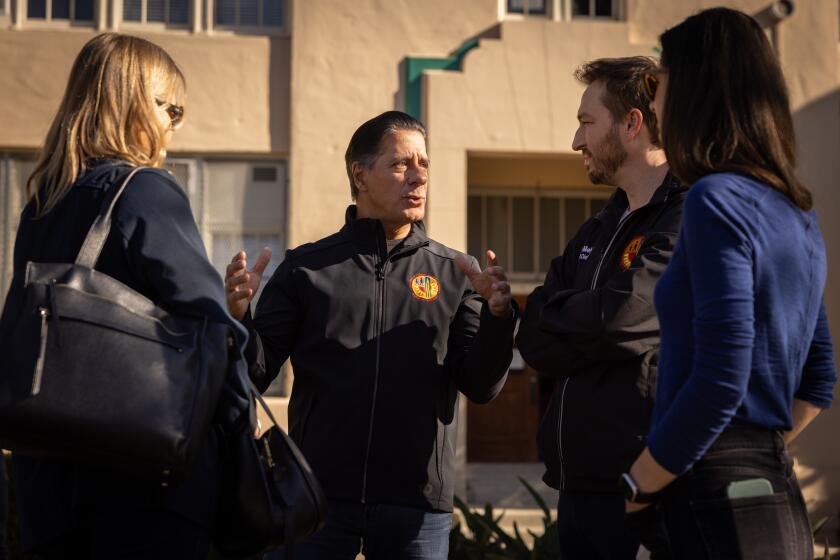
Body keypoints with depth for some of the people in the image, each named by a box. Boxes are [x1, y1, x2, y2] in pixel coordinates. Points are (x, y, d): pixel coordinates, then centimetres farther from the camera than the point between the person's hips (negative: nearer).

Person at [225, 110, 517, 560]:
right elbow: (257, 374, 3)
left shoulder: (453, 274, 8)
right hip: (318, 497, -1)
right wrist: (238, 316, -16)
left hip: (416, 505, 1)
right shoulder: (306, 267, 6)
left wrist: (497, 316, -16)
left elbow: (481, 387, 1)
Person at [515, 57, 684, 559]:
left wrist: (551, 314, -3)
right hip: (581, 485, 8)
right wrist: (596, 329, -11)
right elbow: (536, 344, 9)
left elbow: (625, 316, -22)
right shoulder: (596, 234, 17)